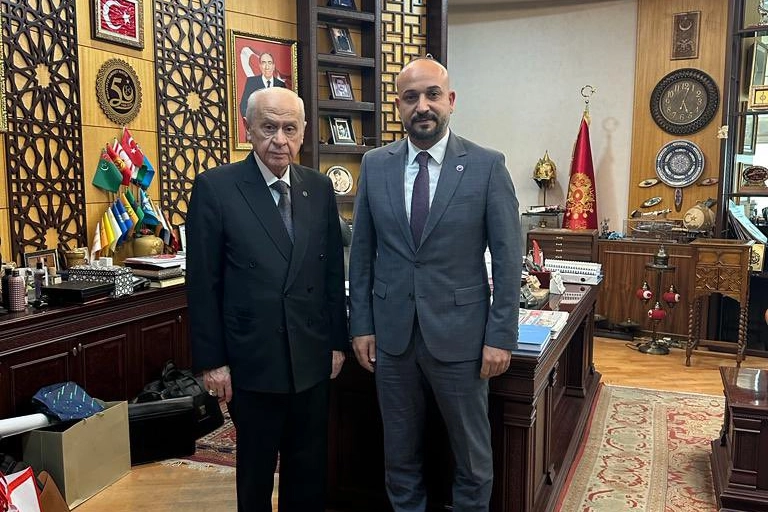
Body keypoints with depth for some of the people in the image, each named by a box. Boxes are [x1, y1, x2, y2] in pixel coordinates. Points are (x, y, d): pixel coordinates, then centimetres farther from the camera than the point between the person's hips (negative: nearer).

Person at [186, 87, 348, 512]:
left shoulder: (320, 188, 3)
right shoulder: (215, 188, -8)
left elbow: (333, 272, 7)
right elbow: (202, 283, -7)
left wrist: (338, 341, 8)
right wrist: (211, 361, -7)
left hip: (312, 358, 3)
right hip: (253, 361, -3)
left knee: (310, 469, 17)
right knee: (256, 469, 16)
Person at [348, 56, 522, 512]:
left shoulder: (487, 165, -7)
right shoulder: (375, 165, 2)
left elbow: (508, 257, -6)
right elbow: (362, 252, 6)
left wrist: (501, 336, -8)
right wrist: (361, 325, 3)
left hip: (459, 334, -2)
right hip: (391, 333, 3)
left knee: (473, 451, 14)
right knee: (400, 450, 18)